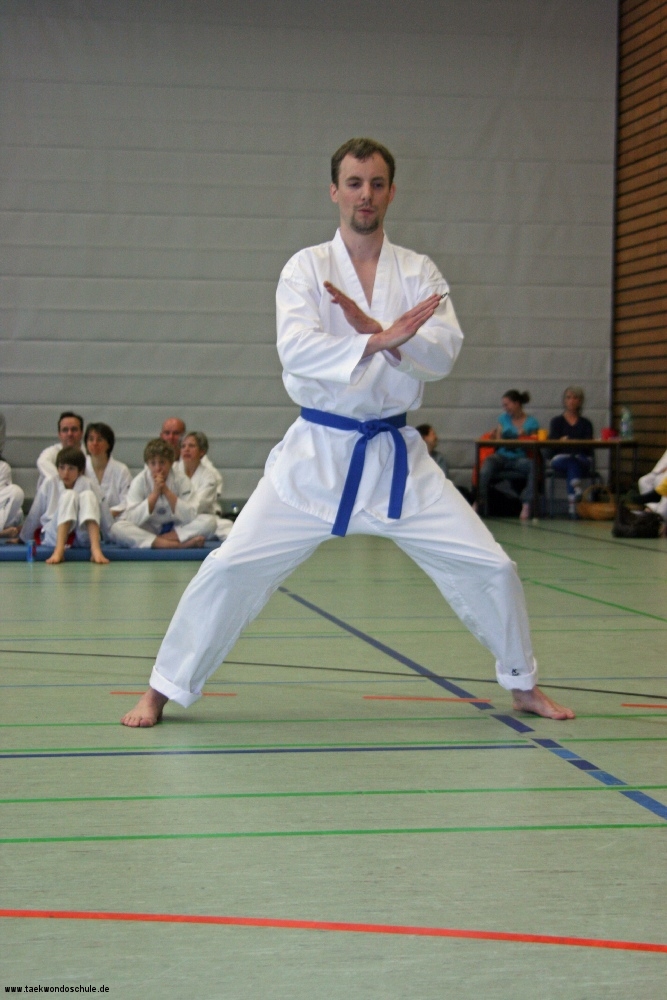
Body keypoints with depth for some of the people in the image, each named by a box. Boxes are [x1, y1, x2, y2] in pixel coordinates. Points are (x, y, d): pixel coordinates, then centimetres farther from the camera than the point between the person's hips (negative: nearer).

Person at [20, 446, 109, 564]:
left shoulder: (88, 485, 1)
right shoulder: (49, 484, 3)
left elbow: (101, 514, 6)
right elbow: (34, 515, 12)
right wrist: (24, 539, 21)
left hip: (83, 538, 0)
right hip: (54, 536, 0)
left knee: (88, 495, -24)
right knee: (69, 495, -26)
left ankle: (95, 549, -45)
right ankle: (59, 550, -47)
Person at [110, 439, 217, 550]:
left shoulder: (181, 480, -9)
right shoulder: (138, 482, -10)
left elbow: (190, 517, -19)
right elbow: (132, 519, -21)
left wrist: (167, 491, -26)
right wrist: (155, 493, -27)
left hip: (177, 529, 0)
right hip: (147, 530, 0)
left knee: (209, 521, -23)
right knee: (117, 528, -31)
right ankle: (180, 545, -36)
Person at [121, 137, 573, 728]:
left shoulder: (420, 274, 3)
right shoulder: (306, 268, -3)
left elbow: (442, 354, -12)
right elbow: (296, 348, -21)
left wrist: (374, 328, -28)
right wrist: (380, 342, -32)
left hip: (396, 453, 2)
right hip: (318, 451, -2)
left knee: (489, 568, 1)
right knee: (232, 567, -7)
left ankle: (523, 684, 24)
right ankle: (162, 690, 8)